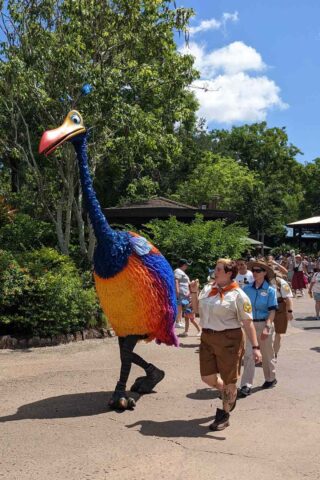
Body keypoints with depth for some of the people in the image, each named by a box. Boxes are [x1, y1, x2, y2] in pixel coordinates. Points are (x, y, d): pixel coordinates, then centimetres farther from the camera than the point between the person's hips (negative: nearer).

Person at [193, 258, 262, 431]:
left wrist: (255, 347, -17)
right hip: (207, 338, 6)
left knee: (229, 379, 7)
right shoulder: (207, 289, 7)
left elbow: (248, 323, -12)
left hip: (229, 339, -6)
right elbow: (196, 309, 20)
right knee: (207, 377, 11)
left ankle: (224, 415, 27)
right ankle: (229, 395, 42)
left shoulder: (238, 295, -11)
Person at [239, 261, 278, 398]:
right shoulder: (247, 289, 1)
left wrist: (267, 327, -21)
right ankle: (246, 385, -3)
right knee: (248, 355, -4)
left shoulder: (270, 290, -7)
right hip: (249, 324, 2)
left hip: (264, 324, -2)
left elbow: (272, 311, -11)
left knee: (267, 354, 14)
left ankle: (271, 379, 35)